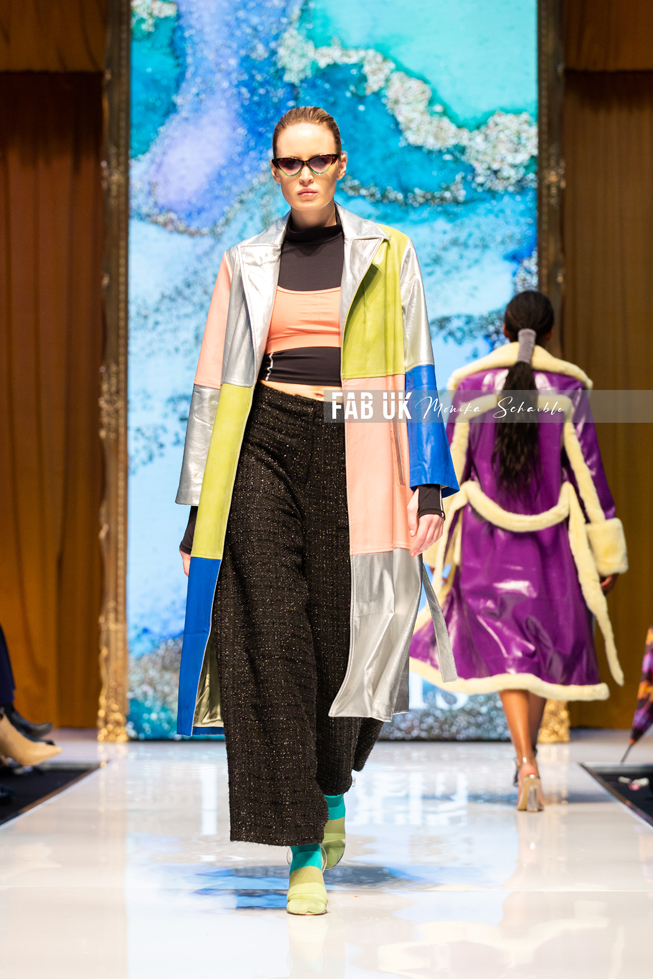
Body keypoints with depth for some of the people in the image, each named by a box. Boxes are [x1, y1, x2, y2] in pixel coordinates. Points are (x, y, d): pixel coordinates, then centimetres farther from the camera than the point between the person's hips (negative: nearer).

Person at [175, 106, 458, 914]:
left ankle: (332, 791, 29)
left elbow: (414, 374, 4)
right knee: (274, 642, -8)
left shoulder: (386, 256, 9)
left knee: (344, 636, -3)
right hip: (264, 453, 1)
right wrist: (198, 505, 7)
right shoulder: (246, 266, 13)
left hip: (353, 457, -1)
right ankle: (305, 854, -4)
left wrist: (428, 486, -5)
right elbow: (215, 384, 12)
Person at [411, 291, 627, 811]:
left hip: (487, 535, 0)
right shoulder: (568, 389, -5)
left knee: (506, 650, 2)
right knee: (546, 643, 18)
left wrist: (440, 545, 6)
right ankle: (527, 760, 27)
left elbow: (451, 466, -1)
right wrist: (607, 551, -1)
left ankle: (527, 767, -15)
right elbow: (588, 470, -6)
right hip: (551, 535, 0)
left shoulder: (471, 386, -2)